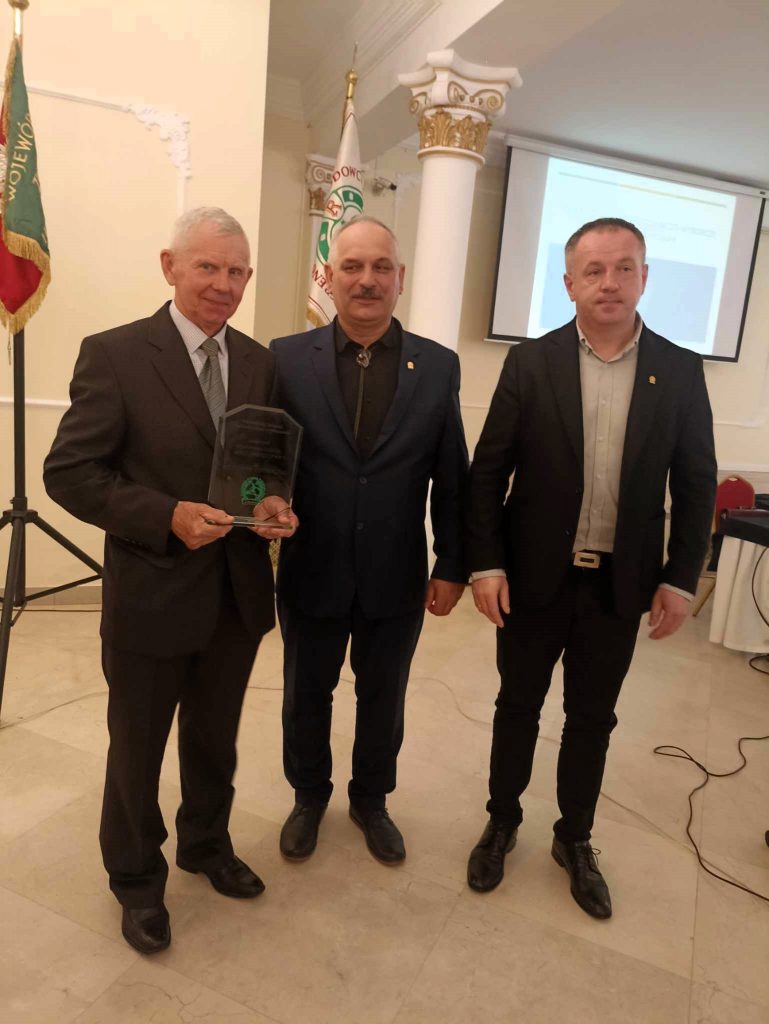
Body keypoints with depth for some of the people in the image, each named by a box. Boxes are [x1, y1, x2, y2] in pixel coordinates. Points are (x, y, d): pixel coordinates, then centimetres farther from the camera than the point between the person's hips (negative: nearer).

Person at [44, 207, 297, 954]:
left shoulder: (260, 362, 4)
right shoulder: (114, 354, -12)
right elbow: (68, 473, -12)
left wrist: (280, 509, -11)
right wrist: (166, 517, -24)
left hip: (238, 595, 5)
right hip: (151, 598, -4)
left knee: (214, 740, 24)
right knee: (138, 749, 17)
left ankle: (206, 845, 50)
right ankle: (136, 879, 43)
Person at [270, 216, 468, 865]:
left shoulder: (438, 366, -3)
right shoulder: (287, 358, -5)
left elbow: (451, 477, -1)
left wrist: (453, 566, 0)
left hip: (397, 581, 1)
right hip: (311, 575, 0)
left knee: (383, 700, 20)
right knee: (306, 697, 20)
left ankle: (372, 800, 47)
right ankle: (309, 797, 48)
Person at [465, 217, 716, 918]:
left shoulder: (680, 372, -1)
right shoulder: (530, 363, -5)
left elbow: (696, 483, 2)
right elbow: (489, 470, -4)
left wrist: (680, 579, -2)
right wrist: (485, 562, -10)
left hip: (621, 586, 1)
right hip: (533, 576, -1)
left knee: (592, 718, 17)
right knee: (518, 706, 16)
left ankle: (575, 840, 39)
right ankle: (502, 822, 39)